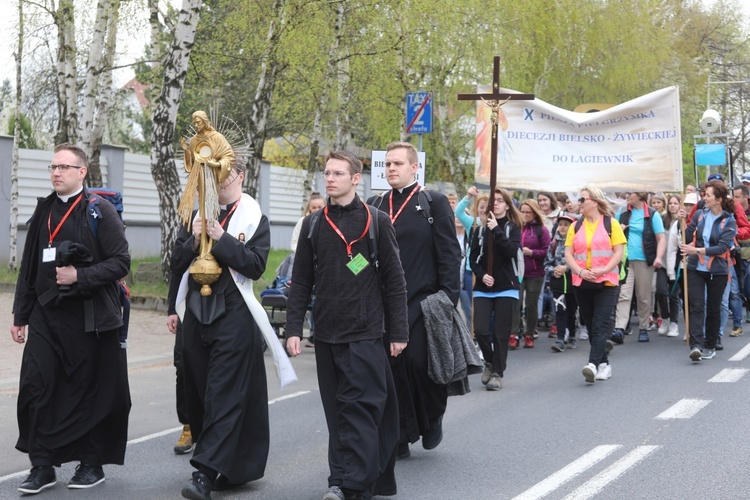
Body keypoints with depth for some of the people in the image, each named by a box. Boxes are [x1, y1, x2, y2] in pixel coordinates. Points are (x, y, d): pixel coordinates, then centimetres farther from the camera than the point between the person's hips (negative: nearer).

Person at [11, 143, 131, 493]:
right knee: (35, 387, -1)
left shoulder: (100, 210, -4)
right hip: (46, 313, 5)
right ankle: (42, 467, 9)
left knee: (89, 391, 4)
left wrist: (80, 276, -19)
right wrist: (20, 315, 15)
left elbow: (120, 262, -8)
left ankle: (92, 464, 19)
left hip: (87, 316, -5)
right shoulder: (44, 211, 11)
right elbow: (29, 265, 15)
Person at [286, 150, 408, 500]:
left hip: (365, 334, -4)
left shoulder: (376, 222, -1)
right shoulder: (313, 225, 10)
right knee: (336, 411, 7)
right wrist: (293, 329, 4)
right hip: (326, 334, 4)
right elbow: (301, 282, 11)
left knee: (359, 408, -7)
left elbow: (394, 280, 0)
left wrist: (399, 332, -2)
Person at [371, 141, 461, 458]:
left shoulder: (434, 203, 1)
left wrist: (448, 298, -10)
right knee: (392, 367, 1)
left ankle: (432, 419, 18)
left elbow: (449, 253, -2)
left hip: (421, 301, -4)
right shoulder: (376, 206, 13)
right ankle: (400, 440, 11)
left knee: (419, 361, -10)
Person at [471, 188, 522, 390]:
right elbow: (473, 258, 7)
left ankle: (497, 373, 11)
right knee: (480, 330, -8)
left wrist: (496, 230, -17)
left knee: (501, 333, 0)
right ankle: (490, 362, 18)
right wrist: (482, 275, -10)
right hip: (483, 288, 2)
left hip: (506, 288, -2)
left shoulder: (513, 228, 4)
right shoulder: (480, 230, 10)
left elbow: (512, 251, -14)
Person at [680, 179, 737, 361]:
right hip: (696, 268, 2)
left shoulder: (729, 221, -6)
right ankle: (696, 346, -18)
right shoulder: (699, 215, 3)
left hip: (717, 271, -2)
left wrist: (698, 250, -25)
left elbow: (722, 247, -16)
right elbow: (688, 238, 7)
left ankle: (710, 346, 22)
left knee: (713, 309, 9)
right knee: (696, 307, -9)